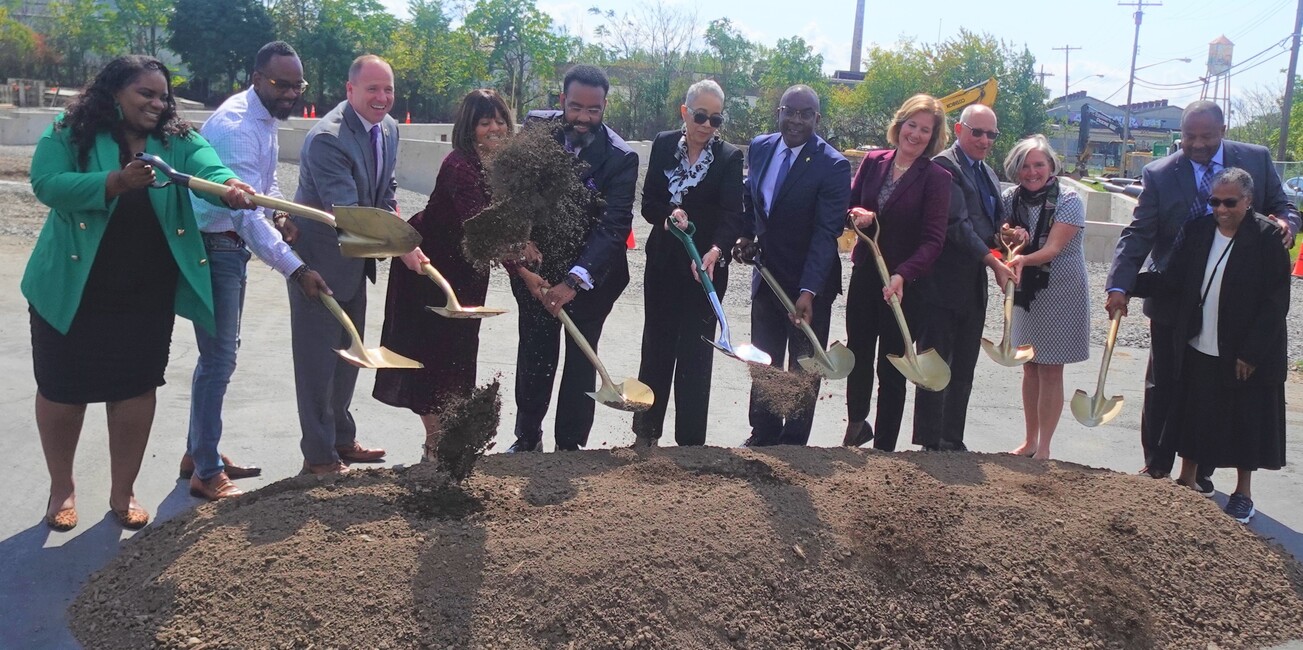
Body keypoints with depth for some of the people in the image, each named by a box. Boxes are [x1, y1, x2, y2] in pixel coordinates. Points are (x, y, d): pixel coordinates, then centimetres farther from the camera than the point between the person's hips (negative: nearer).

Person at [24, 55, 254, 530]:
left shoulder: (176, 141, 0)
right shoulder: (69, 134, -6)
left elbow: (207, 166, -20)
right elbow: (46, 184, -21)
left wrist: (230, 186, -43)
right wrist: (116, 181, -33)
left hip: (147, 295, 2)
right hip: (72, 290, -2)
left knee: (136, 387, 8)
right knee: (62, 387, 9)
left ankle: (123, 491, 25)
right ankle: (61, 487, 31)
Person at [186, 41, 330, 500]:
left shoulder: (266, 120, 7)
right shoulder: (236, 126, -23)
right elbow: (247, 211, -31)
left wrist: (281, 214, -3)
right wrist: (296, 269, -37)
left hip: (231, 245, 10)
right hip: (213, 247, -10)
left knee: (220, 354, 17)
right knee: (219, 359, -5)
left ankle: (198, 453, 31)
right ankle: (206, 473, 6)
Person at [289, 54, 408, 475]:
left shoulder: (389, 129, 1)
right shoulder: (327, 139, -26)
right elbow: (347, 212, -32)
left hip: (355, 259, 9)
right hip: (319, 259, -9)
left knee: (348, 354, 19)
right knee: (318, 359, 1)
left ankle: (342, 439, 35)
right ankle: (318, 456, 13)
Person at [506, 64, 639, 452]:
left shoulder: (620, 158, -17)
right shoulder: (537, 130, -8)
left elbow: (614, 226, -23)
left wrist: (574, 281, -33)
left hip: (589, 277, -2)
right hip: (535, 268, 2)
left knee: (580, 361, 8)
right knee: (534, 358, 11)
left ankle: (570, 446, 21)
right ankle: (527, 439, 26)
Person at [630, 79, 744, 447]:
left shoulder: (730, 158, -6)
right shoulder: (664, 144, 2)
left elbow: (732, 216, -16)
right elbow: (649, 202, 3)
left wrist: (715, 250, -34)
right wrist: (668, 215, -19)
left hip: (705, 267, -3)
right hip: (663, 263, 3)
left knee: (695, 355, 1)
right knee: (656, 348, 11)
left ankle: (690, 441, 10)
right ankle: (646, 432, 24)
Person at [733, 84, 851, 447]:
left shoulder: (832, 166, -19)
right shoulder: (759, 148, -1)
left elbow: (826, 233, -25)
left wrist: (808, 291, -34)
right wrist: (746, 235, -2)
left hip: (809, 284, -5)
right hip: (766, 276, 6)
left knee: (804, 369, 10)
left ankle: (793, 443, 23)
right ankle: (762, 435, 32)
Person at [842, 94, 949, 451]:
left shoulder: (937, 178, -8)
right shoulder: (873, 161, 3)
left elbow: (933, 239, -12)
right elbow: (849, 204, 11)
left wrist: (902, 275, -26)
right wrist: (858, 215, -13)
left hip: (905, 284, -3)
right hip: (865, 275, 4)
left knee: (892, 369, 5)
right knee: (857, 356, 12)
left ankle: (884, 448, 18)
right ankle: (856, 424, 38)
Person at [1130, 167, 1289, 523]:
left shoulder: (1268, 238, -10)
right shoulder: (1195, 231, 1)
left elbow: (1276, 301, -11)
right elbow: (1171, 281, -1)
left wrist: (1252, 352, -14)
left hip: (1246, 353, -3)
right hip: (1198, 348, 4)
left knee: (1245, 421, 10)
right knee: (1193, 416, 14)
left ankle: (1243, 492, 27)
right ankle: (1187, 480, 31)